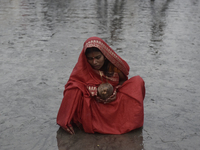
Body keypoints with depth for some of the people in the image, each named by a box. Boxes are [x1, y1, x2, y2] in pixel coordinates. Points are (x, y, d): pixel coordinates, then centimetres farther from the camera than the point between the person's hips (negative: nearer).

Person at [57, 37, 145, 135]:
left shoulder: (114, 63, -10)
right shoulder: (83, 67, -12)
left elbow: (123, 80, 5)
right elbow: (73, 84, -11)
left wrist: (116, 90, -17)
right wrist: (92, 93, -27)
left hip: (115, 100, 1)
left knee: (138, 80, -17)